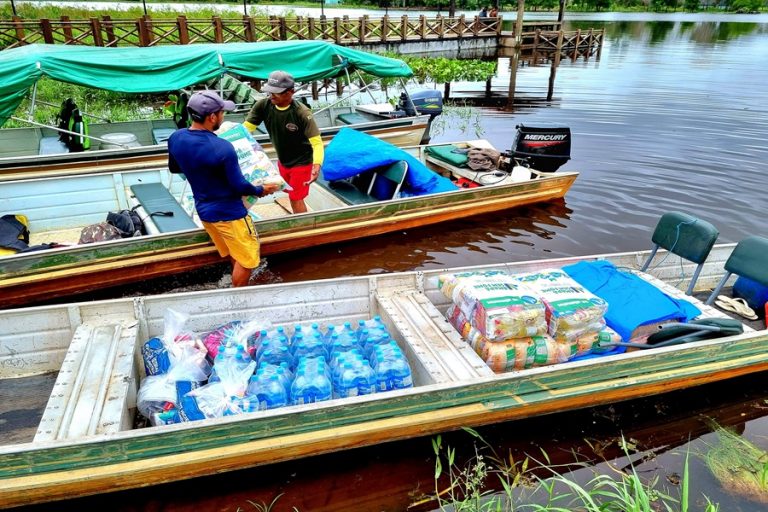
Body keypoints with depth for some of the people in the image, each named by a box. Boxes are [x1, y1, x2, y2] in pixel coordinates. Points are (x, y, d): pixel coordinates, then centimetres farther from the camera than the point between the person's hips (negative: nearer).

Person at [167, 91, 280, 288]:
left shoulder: (176, 138, -6)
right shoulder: (222, 148, -28)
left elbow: (174, 168, 12)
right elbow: (239, 186, -21)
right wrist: (260, 190, -2)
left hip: (204, 210, 8)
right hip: (228, 213, -8)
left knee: (234, 254, 26)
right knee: (247, 259, 10)